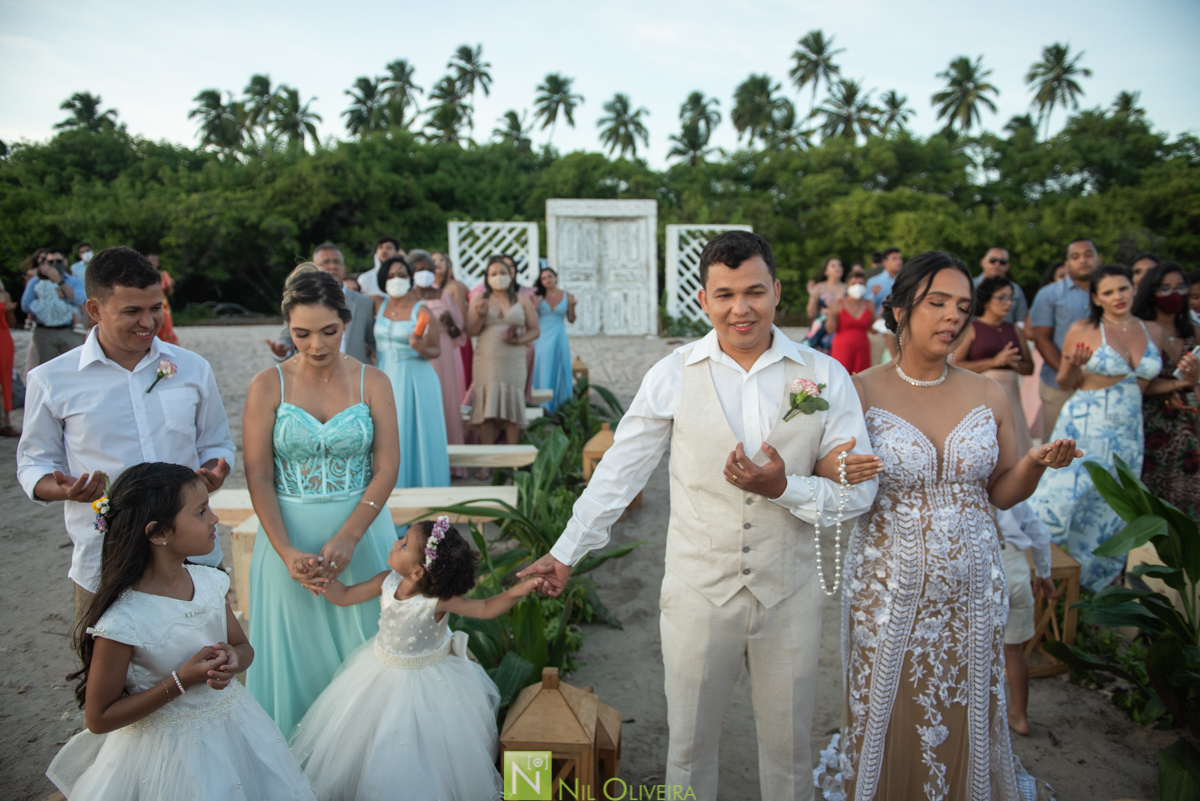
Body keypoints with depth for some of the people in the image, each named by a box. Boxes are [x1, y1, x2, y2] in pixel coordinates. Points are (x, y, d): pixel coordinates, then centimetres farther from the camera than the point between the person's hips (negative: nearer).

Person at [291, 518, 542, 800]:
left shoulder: (438, 600, -31)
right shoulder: (387, 582, -17)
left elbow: (485, 609, -29)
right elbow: (343, 596, -4)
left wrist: (517, 591, -46)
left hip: (426, 680, -5)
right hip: (383, 671, 5)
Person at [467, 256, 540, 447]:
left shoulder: (522, 300, 10)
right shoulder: (479, 301, 10)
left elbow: (535, 330, 8)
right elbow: (470, 332, 6)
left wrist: (520, 340, -11)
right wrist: (480, 316, -13)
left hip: (514, 362, 0)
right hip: (486, 362, 0)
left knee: (512, 410, -1)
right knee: (487, 410, -4)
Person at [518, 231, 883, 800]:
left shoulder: (826, 377, -7)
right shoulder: (672, 376, -8)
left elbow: (858, 492, -5)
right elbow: (618, 472, -1)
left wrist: (783, 488, -22)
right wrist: (565, 553, 2)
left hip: (790, 594, 1)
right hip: (698, 592, 0)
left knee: (789, 746, 20)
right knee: (689, 743, 18)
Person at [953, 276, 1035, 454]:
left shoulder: (1014, 330, 14)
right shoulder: (971, 328, 0)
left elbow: (1029, 368, 17)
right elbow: (956, 364, -10)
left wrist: (1014, 363, -5)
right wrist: (994, 361, -12)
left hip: (1010, 394, 5)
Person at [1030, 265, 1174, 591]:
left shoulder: (1153, 331, 8)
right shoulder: (1083, 330, -6)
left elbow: (1146, 384, 18)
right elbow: (1065, 383, 0)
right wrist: (1074, 365, -21)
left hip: (1128, 434, 5)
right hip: (1084, 428, -5)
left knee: (1111, 511, 13)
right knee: (1064, 494, -6)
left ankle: (1090, 579, 30)